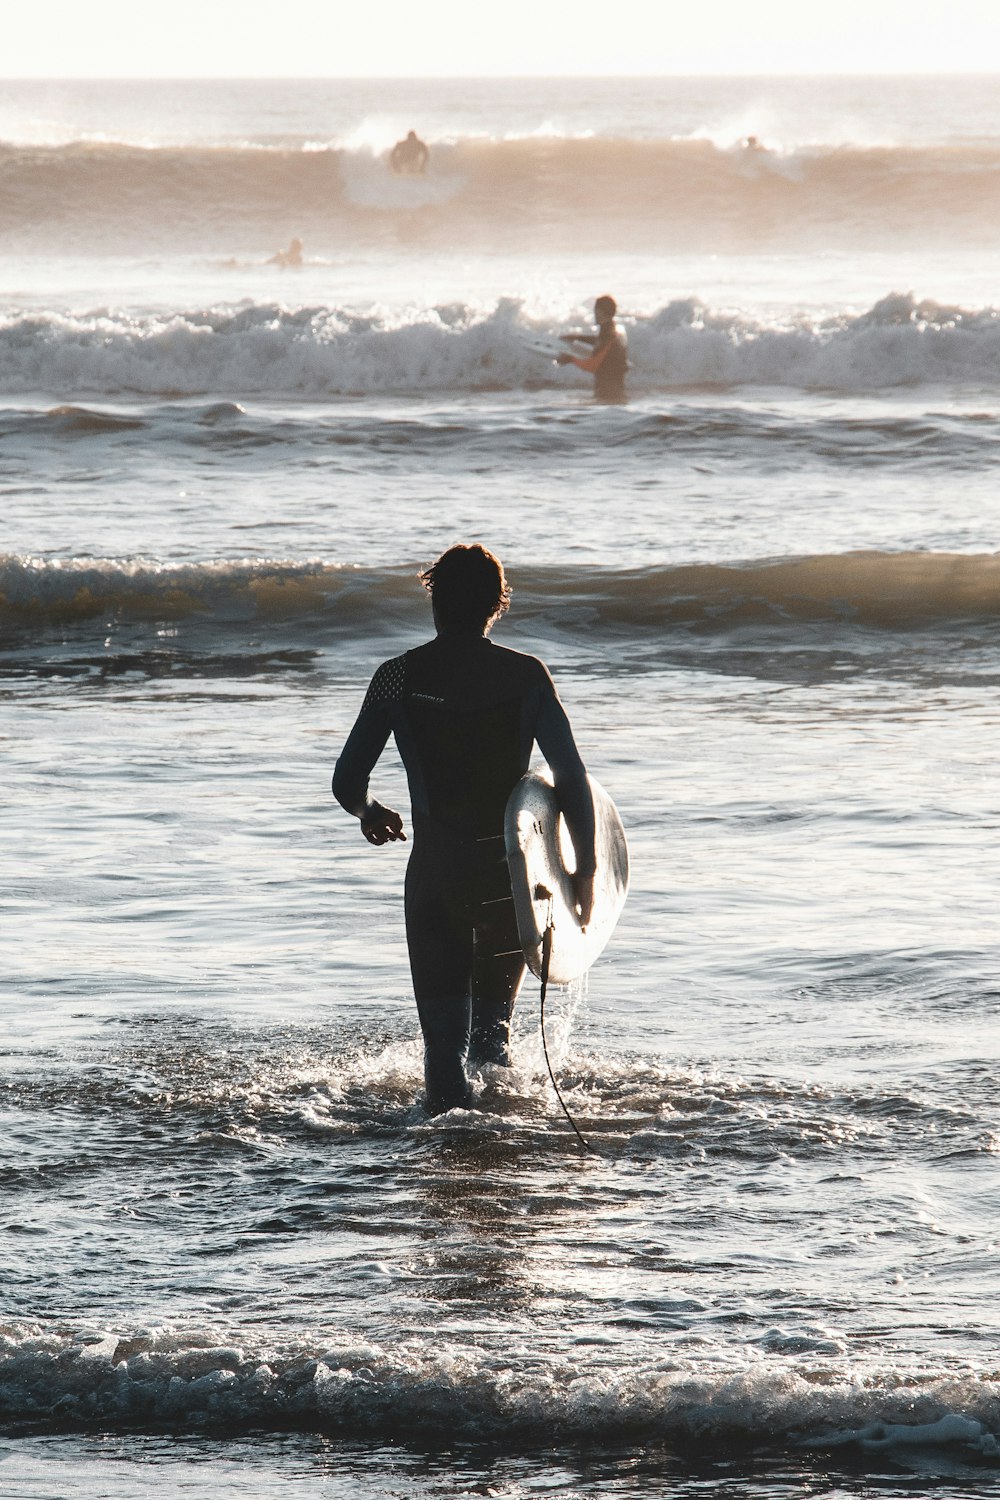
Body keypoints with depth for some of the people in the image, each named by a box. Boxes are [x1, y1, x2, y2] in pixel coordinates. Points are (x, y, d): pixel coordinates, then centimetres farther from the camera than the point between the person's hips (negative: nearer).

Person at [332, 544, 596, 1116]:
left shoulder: (398, 678, -3)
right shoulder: (527, 676, -4)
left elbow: (347, 783, 0)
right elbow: (574, 781, -6)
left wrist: (371, 812, 24)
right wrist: (586, 871, 4)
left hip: (436, 870, -1)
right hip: (512, 870, 1)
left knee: (445, 1037, 5)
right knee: (493, 1027, 21)